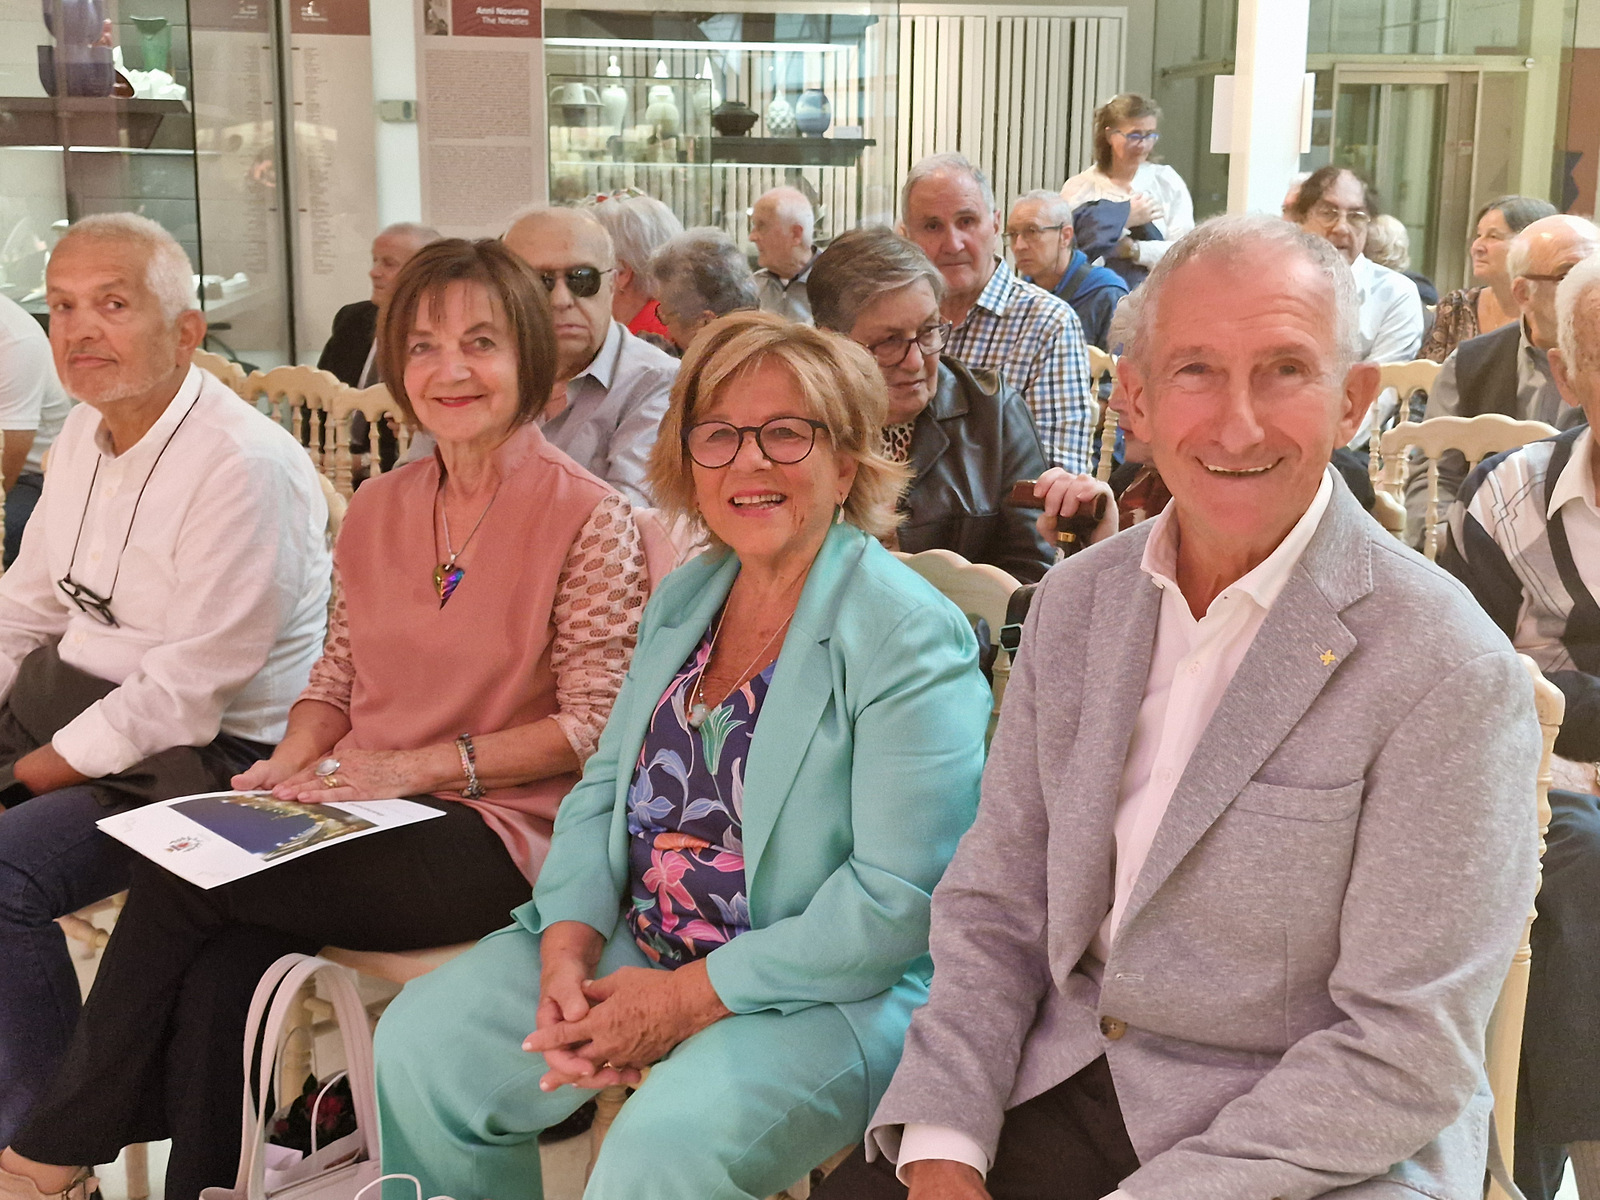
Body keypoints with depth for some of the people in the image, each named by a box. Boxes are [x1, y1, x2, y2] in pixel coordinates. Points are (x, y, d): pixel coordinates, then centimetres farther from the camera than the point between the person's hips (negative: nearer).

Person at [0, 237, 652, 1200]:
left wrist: (417, 767, -15)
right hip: (363, 820, 6)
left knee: (178, 880, -20)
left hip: (494, 836, -5)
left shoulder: (589, 519, -7)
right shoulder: (378, 509, 13)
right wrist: (290, 765, -3)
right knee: (214, 977, -25)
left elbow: (595, 725, -10)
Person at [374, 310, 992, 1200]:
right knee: (422, 1045, -4)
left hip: (828, 993, -7)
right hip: (636, 946, 7)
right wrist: (568, 951, -7)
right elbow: (606, 789, 12)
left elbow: (898, 899, -20)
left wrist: (685, 1000, -18)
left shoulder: (912, 639, -15)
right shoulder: (683, 599, 10)